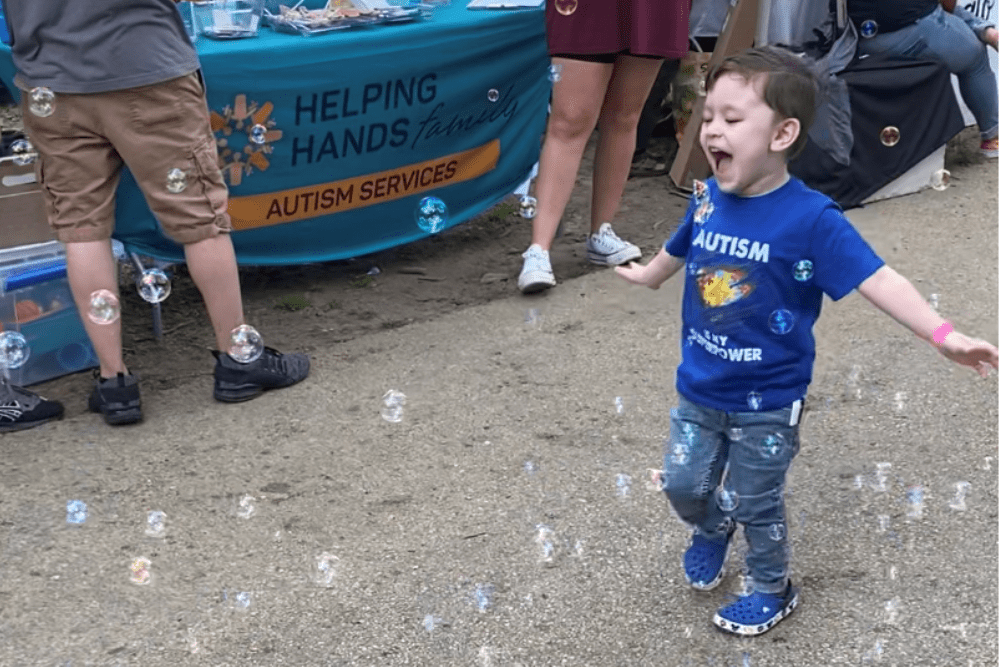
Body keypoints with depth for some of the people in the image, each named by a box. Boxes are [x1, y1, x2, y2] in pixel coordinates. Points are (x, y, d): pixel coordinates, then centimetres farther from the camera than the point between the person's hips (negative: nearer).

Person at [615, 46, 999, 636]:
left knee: (758, 504, 12)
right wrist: (647, 275, 35)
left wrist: (942, 333, -40)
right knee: (684, 484, 17)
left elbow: (876, 278, -27)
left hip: (767, 402, -4)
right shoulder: (708, 200, -7)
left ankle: (773, 591, 38)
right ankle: (713, 527, 51)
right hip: (699, 387, 5)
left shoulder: (810, 218, -23)